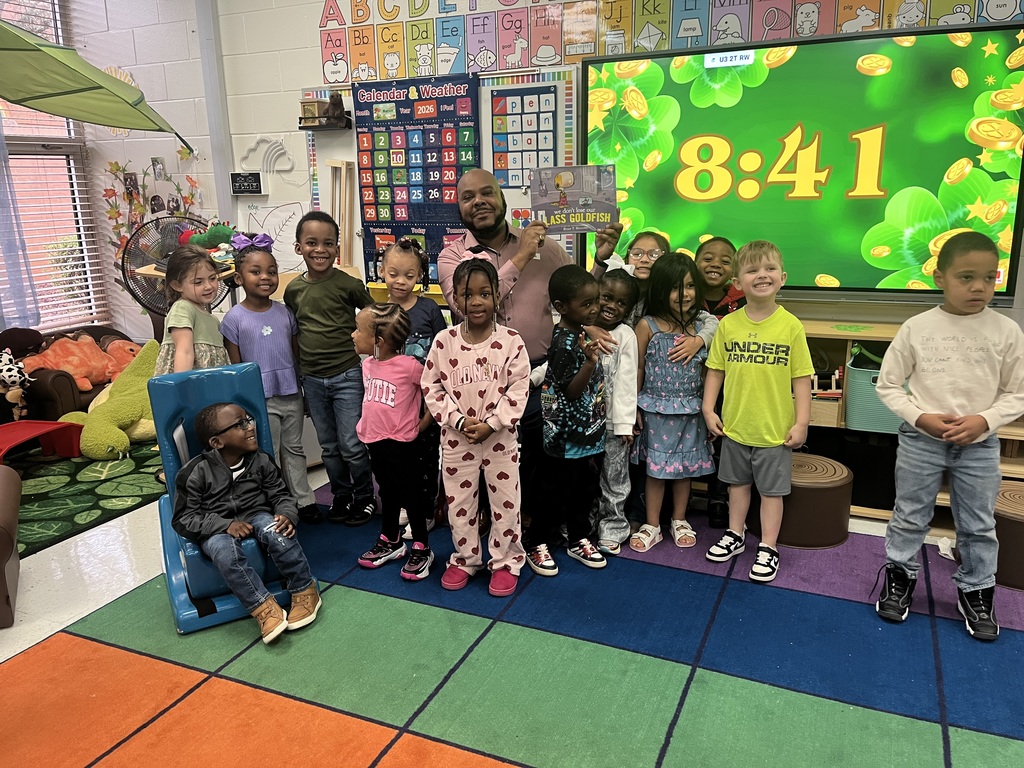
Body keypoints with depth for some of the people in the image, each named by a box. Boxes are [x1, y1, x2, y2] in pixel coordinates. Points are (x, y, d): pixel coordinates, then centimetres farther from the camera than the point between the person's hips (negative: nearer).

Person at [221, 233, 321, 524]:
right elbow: (234, 367, -4)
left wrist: (306, 393, 10)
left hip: (291, 394, 4)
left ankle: (304, 500, 29)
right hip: (259, 399, -4)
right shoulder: (234, 319, -8)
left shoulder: (285, 312, 2)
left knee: (294, 449, 17)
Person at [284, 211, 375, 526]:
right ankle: (341, 497, 31)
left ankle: (365, 498, 20)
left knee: (352, 445, 0)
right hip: (312, 379, 5)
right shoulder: (293, 290, 4)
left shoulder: (348, 284, -10)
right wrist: (297, 374, 13)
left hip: (347, 376, -4)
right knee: (329, 446, 15)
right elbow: (294, 332, 14)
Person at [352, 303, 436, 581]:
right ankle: (391, 542, 38)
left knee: (410, 494, 5)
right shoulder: (368, 364, 3)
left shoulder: (409, 365, -21)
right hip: (375, 441, 7)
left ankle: (421, 549, 20)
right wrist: (367, 425, 11)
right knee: (387, 492, 22)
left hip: (400, 443, -7)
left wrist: (423, 423, -10)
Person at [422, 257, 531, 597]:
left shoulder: (510, 341, -9)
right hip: (456, 439, 2)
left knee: (505, 503, 9)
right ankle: (465, 559, 34)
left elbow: (518, 389, -10)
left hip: (500, 438, -1)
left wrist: (491, 424, -17)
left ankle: (506, 562, 28)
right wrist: (459, 420, -14)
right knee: (459, 503, 14)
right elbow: (432, 387, -3)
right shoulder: (444, 341, -6)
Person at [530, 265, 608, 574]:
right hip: (567, 436, -9)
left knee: (586, 491, 19)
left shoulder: (579, 333, 7)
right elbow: (571, 390, -25)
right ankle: (538, 544, 21)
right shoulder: (564, 343, -22)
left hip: (590, 432, 9)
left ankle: (579, 539, 35)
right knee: (556, 493, 5)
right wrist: (591, 362, -35)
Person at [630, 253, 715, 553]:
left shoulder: (701, 326, 0)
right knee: (656, 467, 7)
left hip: (690, 410, 3)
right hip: (656, 409, -2)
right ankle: (652, 525, 21)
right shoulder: (647, 326, -8)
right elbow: (637, 368, -3)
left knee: (685, 465, 13)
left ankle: (679, 520, 31)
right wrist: (633, 408, -2)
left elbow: (708, 369, 7)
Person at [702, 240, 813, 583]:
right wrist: (708, 409, -1)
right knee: (738, 482, 19)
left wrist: (802, 422, -9)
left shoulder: (790, 326, -10)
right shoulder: (728, 324, -4)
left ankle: (768, 549, 24)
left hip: (775, 428, -2)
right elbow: (715, 370, 3)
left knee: (771, 488, 10)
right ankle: (735, 535, 37)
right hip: (734, 424, 3)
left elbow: (801, 377, -8)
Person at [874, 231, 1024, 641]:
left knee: (978, 526, 14)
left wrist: (983, 421, -15)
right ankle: (900, 576, 33)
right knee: (909, 516, 13)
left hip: (979, 444, 1)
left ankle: (976, 591, 33)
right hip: (920, 440, -1)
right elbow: (888, 385, -2)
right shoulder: (916, 328, -8)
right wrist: (921, 417, -15)